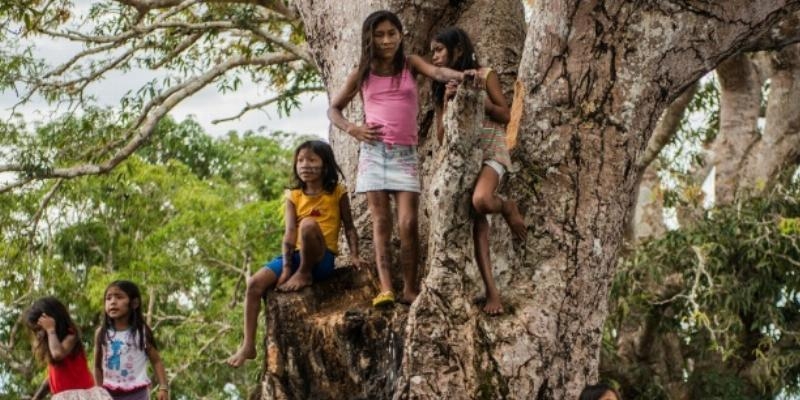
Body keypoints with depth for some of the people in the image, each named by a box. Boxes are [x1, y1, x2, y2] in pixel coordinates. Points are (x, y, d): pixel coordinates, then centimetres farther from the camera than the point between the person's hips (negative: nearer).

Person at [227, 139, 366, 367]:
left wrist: (354, 255, -10)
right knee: (255, 283, -16)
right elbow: (290, 233, -2)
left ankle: (305, 275, -14)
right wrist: (286, 268, -11)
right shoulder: (294, 197, 9)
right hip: (296, 254, 4)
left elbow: (349, 227, 5)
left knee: (308, 224, -35)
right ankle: (248, 346, -14)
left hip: (322, 258, -4)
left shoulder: (337, 193, 3)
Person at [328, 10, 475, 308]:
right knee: (381, 221, -2)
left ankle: (410, 289, -1)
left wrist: (460, 75, -36)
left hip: (405, 153, -1)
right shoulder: (362, 74, 7)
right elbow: (333, 109, 16)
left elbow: (437, 73, -15)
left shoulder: (410, 64, 5)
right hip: (373, 151, 1)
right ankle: (385, 288, -9)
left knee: (408, 223, -8)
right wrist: (352, 129, -3)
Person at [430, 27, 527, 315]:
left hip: (491, 151, -4)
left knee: (480, 200, -36)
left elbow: (505, 116, -2)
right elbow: (441, 137, 6)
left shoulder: (484, 75, 1)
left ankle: (507, 208, -1)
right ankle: (491, 291, -10)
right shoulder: (442, 87, 13)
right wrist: (447, 102, -7)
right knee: (477, 224, -8)